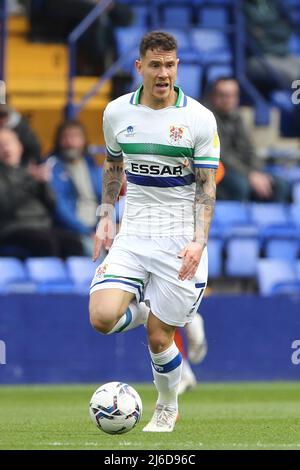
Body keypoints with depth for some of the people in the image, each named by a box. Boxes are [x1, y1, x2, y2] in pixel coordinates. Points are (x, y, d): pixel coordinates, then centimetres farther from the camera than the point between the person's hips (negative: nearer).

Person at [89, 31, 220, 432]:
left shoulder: (199, 118, -7)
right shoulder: (117, 113, 2)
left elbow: (207, 186, -5)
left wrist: (199, 241, -17)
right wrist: (106, 216, 10)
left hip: (180, 241, -3)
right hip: (132, 234, 3)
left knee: (157, 338, -1)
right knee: (103, 317, -19)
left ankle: (168, 409, 27)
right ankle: (142, 309, 17)